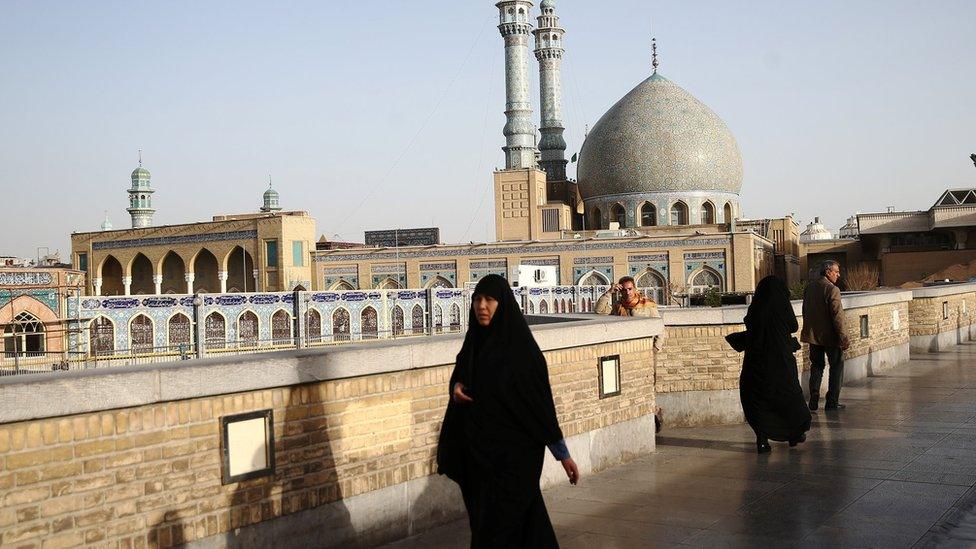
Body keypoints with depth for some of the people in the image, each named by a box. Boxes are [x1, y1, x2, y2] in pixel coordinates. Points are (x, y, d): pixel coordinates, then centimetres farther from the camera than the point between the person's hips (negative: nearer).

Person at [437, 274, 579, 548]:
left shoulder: (521, 347, -15)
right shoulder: (474, 341, 4)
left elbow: (541, 400, -13)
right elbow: (459, 377, 21)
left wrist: (563, 454, -11)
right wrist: (456, 388, -3)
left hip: (514, 452, -6)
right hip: (479, 450, 6)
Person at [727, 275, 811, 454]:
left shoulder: (755, 307, -4)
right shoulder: (782, 305, -9)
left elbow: (750, 329, 2)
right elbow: (793, 326, 2)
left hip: (757, 359, 1)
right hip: (781, 358, -1)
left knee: (758, 396, 6)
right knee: (788, 393, 16)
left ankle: (762, 439, -3)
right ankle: (795, 434, 29)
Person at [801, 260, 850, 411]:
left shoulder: (809, 287, 6)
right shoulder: (832, 289, -16)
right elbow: (837, 316, -19)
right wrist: (843, 337, -14)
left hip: (812, 335, 6)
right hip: (830, 336, -6)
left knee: (817, 366, 16)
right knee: (836, 366, 6)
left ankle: (814, 400, 11)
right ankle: (832, 402, 6)